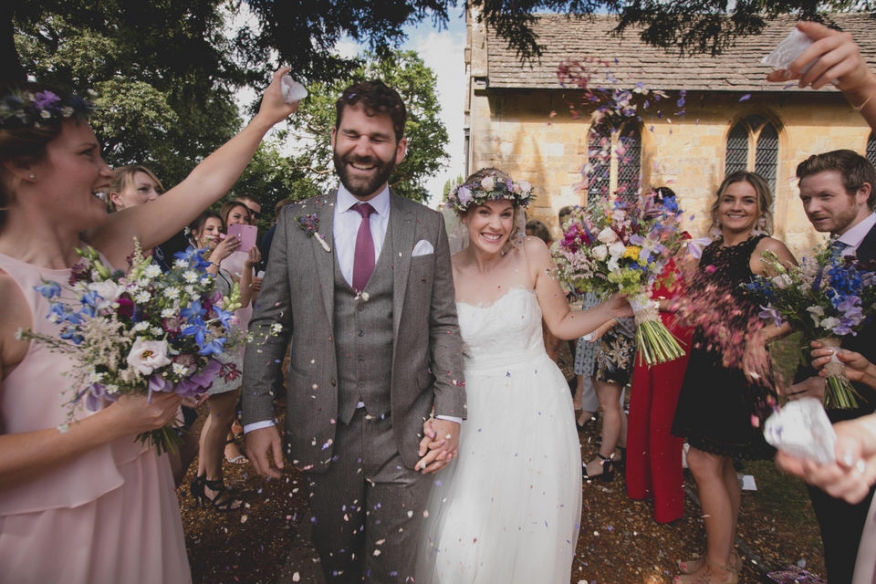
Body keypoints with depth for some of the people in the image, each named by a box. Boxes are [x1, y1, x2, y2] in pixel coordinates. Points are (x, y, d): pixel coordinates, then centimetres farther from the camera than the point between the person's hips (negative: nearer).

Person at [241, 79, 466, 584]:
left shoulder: (428, 226, 0)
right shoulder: (296, 222, 1)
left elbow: (444, 325, 1)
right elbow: (268, 323, 1)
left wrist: (450, 413, -5)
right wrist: (258, 417, -5)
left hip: (405, 433, 0)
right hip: (322, 431, 1)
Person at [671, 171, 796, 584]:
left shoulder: (768, 250, -10)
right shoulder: (709, 252, 12)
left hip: (739, 370, -8)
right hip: (706, 367, 8)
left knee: (703, 462, -3)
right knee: (720, 465, 16)